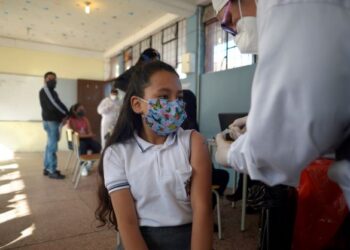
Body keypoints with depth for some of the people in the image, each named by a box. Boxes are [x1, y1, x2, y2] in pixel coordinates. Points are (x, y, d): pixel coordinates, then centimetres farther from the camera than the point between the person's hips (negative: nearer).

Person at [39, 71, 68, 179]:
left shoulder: (51, 92, 20)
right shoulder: (45, 91, -9)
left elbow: (55, 105, 13)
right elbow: (55, 105, -17)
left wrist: (63, 115, -3)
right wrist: (66, 114, -7)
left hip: (53, 120, 10)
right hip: (51, 121, -10)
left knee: (50, 145, 13)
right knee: (52, 146, -8)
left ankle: (47, 168, 22)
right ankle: (52, 171, -3)